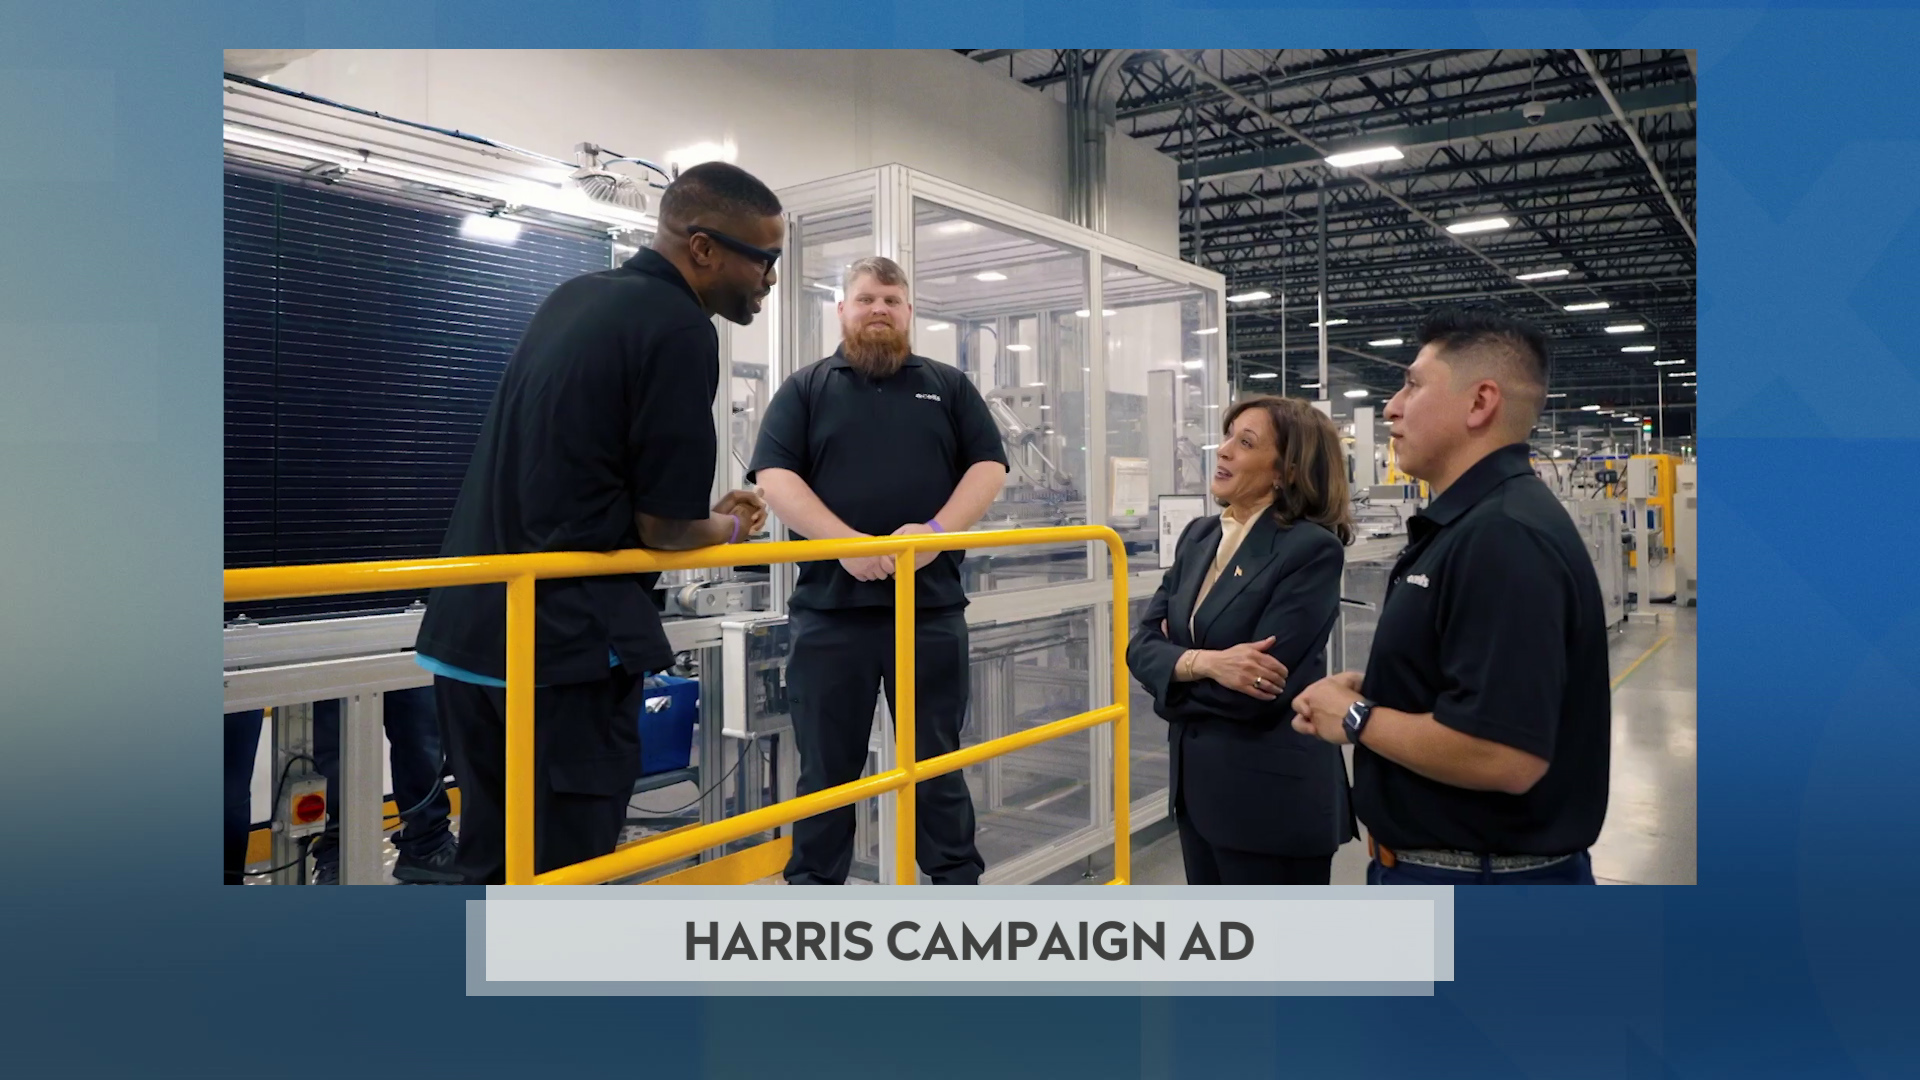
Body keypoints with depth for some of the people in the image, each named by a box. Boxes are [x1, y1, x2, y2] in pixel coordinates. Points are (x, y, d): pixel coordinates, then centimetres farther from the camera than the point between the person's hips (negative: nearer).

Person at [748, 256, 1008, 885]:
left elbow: (988, 466, 6)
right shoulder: (806, 388, 9)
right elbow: (774, 475, -3)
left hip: (931, 607, 1)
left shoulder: (949, 387, 14)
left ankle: (957, 880, 22)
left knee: (938, 763, 10)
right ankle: (812, 885, 20)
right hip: (829, 607, -1)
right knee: (826, 768, 7)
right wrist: (846, 541, -17)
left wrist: (937, 531, -12)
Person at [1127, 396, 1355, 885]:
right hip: (1198, 785, 7)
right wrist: (1205, 663, -20)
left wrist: (1177, 676, -7)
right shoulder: (1199, 537, 8)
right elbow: (1142, 646, -1)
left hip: (1273, 798, -7)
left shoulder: (1312, 549, -16)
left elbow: (1257, 690, -23)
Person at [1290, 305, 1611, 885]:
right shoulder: (1468, 524, 10)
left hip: (1483, 871, -10)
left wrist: (1355, 718, -18)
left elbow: (1504, 755, -31)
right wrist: (1373, 691, 2)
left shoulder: (1505, 536, -24)